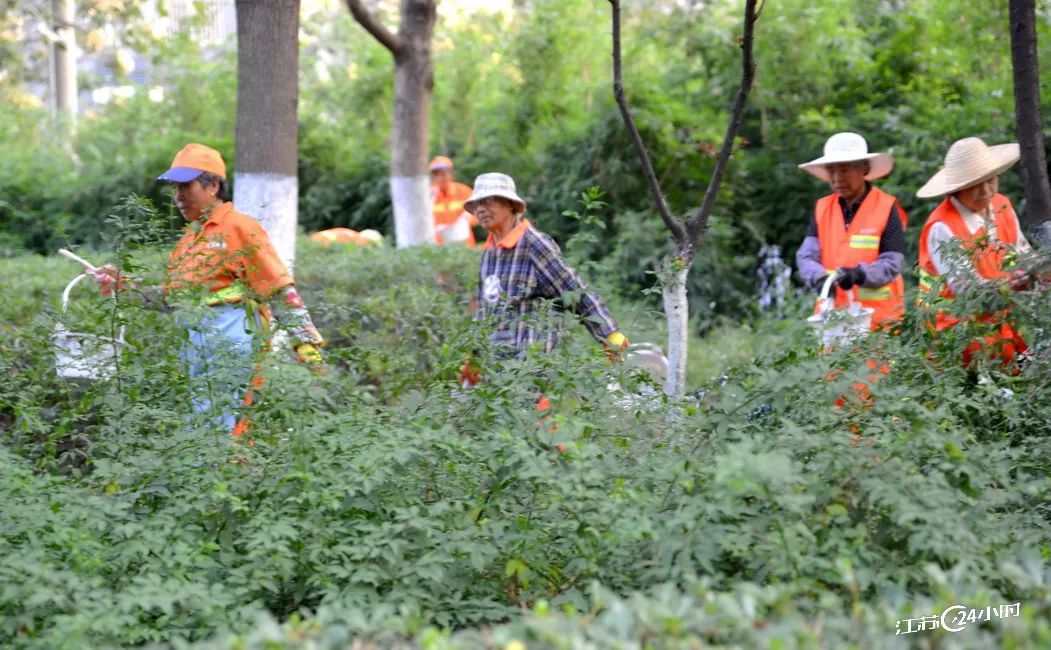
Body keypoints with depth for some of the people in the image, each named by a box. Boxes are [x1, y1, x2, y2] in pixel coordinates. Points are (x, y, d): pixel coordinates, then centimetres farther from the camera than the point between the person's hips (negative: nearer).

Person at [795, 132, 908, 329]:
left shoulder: (886, 207, -3)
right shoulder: (822, 208, 10)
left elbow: (892, 263, -8)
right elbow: (806, 256, 1)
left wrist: (860, 274, -27)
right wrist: (819, 277, -21)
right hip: (832, 316, 4)